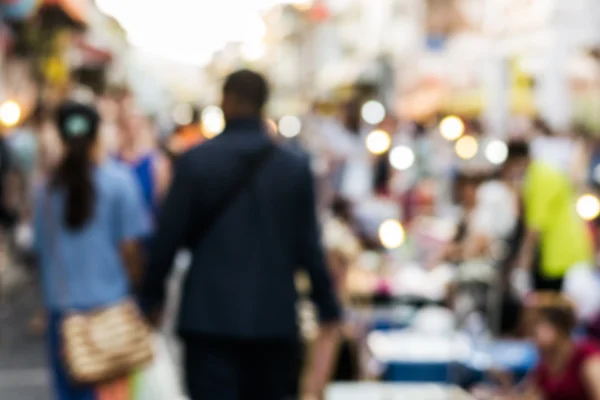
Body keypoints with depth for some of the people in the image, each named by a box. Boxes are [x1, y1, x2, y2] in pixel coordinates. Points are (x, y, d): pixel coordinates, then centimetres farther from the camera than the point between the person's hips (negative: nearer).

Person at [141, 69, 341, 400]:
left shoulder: (194, 161, -4)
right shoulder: (296, 168, 1)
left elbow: (168, 237, -2)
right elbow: (309, 247, 1)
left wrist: (152, 296, 11)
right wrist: (329, 311, 10)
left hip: (210, 314, -2)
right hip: (275, 316, 3)